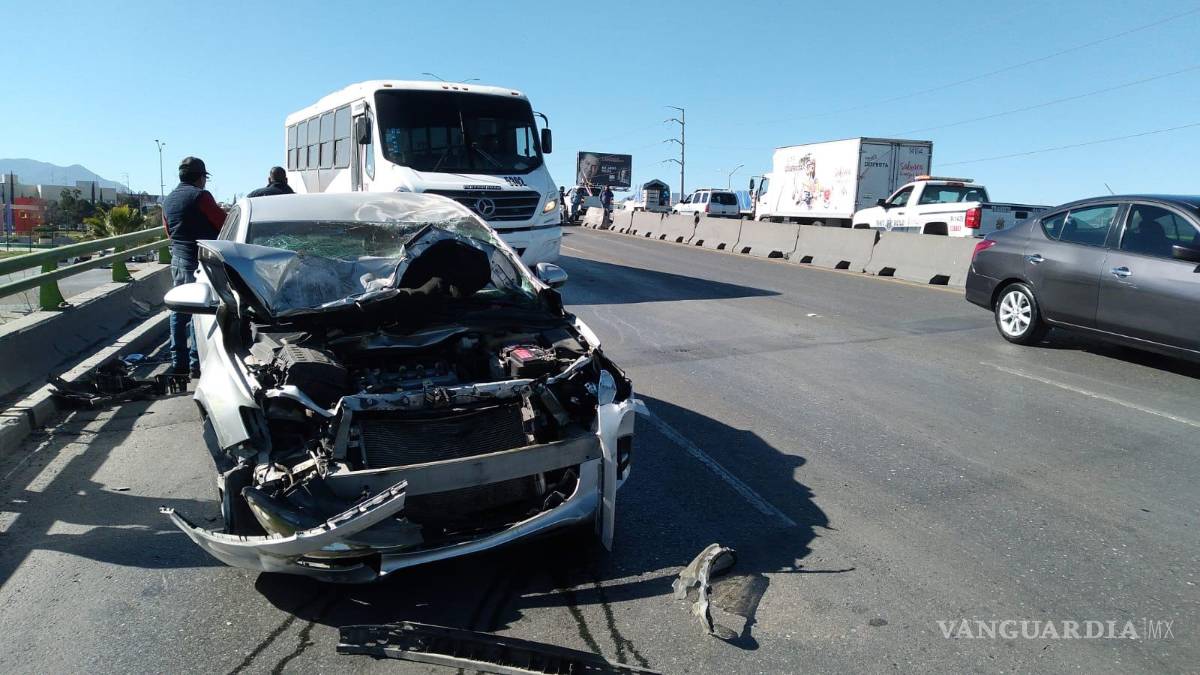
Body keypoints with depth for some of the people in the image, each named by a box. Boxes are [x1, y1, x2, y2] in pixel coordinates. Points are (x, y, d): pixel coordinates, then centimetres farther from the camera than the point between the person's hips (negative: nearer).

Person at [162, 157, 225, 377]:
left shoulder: (168, 199, 15)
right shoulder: (200, 196, -11)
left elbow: (169, 231, 22)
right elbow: (223, 223, -9)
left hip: (177, 259, 8)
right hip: (198, 260, -8)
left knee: (179, 310, 13)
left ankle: (178, 361, 18)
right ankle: (196, 363, -3)